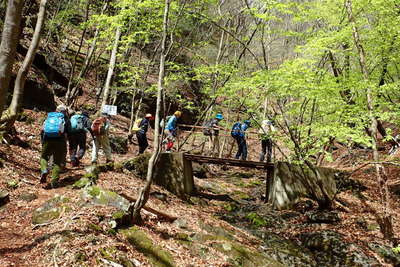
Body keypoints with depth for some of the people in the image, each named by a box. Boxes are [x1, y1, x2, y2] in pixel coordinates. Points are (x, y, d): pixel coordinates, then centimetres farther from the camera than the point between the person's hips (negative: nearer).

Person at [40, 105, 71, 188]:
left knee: (44, 157, 22)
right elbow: (69, 132, 8)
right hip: (60, 141, -2)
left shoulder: (48, 118, 23)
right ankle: (54, 182, 0)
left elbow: (42, 132, 20)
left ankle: (44, 170, -6)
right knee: (58, 162, 6)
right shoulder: (65, 119, 15)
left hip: (47, 140, 2)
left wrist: (43, 142, 26)